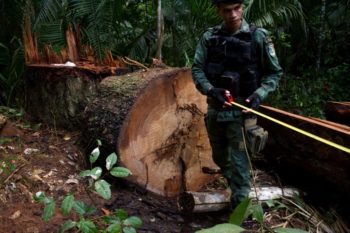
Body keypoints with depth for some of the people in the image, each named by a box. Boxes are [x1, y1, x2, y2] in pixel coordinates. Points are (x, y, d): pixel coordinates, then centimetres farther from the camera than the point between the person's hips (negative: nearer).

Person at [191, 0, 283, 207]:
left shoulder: (258, 36, -8)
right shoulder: (209, 37, 0)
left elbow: (275, 72, -2)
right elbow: (197, 69, 0)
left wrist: (259, 95, -17)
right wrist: (210, 90, -19)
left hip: (241, 111, -4)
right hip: (215, 109, 4)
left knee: (239, 164, -4)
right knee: (219, 157, 23)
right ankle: (229, 179, 52)